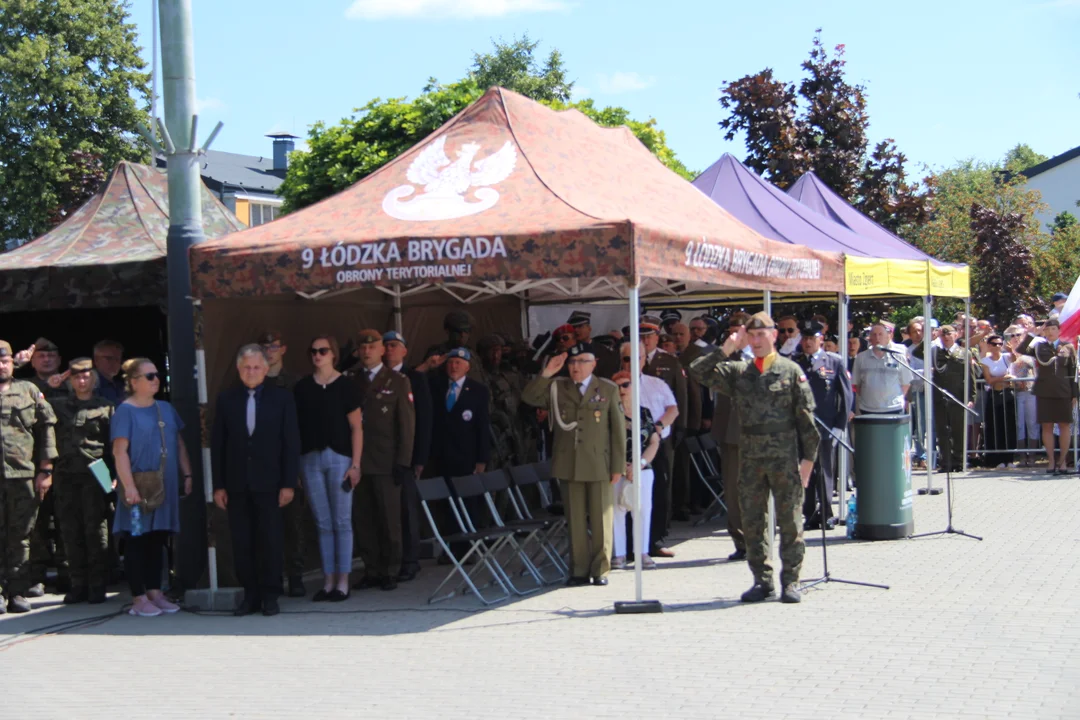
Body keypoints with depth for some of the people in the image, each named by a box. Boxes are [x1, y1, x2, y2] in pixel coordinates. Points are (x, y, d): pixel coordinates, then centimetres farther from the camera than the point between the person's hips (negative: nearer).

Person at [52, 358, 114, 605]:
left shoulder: (105, 407, 7)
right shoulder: (58, 405, 15)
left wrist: (114, 474, -4)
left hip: (94, 474, -3)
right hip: (66, 475, 3)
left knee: (95, 529, -2)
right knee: (71, 531, 4)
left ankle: (97, 585, 3)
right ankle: (78, 583, 11)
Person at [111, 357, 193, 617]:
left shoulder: (166, 408, 11)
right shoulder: (126, 411, -7)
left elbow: (179, 443, 17)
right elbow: (120, 451, -13)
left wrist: (187, 474, 10)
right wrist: (129, 486, -20)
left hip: (166, 486, 6)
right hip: (140, 488, -6)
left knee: (157, 540, 11)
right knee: (136, 540, 1)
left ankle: (155, 592, 18)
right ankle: (139, 598, 5)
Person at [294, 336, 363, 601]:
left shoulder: (345, 386, 0)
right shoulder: (302, 387, 8)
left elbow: (356, 427, -2)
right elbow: (295, 425, 7)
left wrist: (355, 464, -8)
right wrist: (294, 466, 2)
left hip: (339, 457, -3)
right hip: (310, 458, 3)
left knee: (342, 522, -1)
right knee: (322, 524, 6)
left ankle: (343, 582, 5)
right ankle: (328, 582, 11)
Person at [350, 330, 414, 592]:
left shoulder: (398, 382, 5)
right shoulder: (351, 382, 12)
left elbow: (407, 423, 2)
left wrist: (403, 461, -6)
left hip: (386, 463, -3)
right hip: (357, 462, 3)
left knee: (389, 519, -1)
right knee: (363, 520, 2)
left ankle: (390, 572, 7)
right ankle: (371, 570, 10)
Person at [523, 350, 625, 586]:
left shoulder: (608, 390, 5)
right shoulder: (557, 388, 11)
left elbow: (618, 428, 3)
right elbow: (529, 397, 0)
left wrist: (618, 466, -2)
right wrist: (547, 373, -10)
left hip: (599, 466, -2)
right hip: (569, 466, 2)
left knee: (600, 520, 2)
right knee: (575, 521, 5)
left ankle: (600, 570, 10)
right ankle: (579, 571, 12)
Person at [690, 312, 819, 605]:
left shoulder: (791, 371, 1)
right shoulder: (738, 372, 9)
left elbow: (806, 417, -1)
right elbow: (699, 371, 1)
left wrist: (808, 457, -5)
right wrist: (726, 350, -5)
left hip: (785, 455, -3)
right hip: (751, 456, 3)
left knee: (790, 521, 1)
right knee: (753, 521, 6)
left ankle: (791, 581, 9)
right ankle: (762, 580, 16)